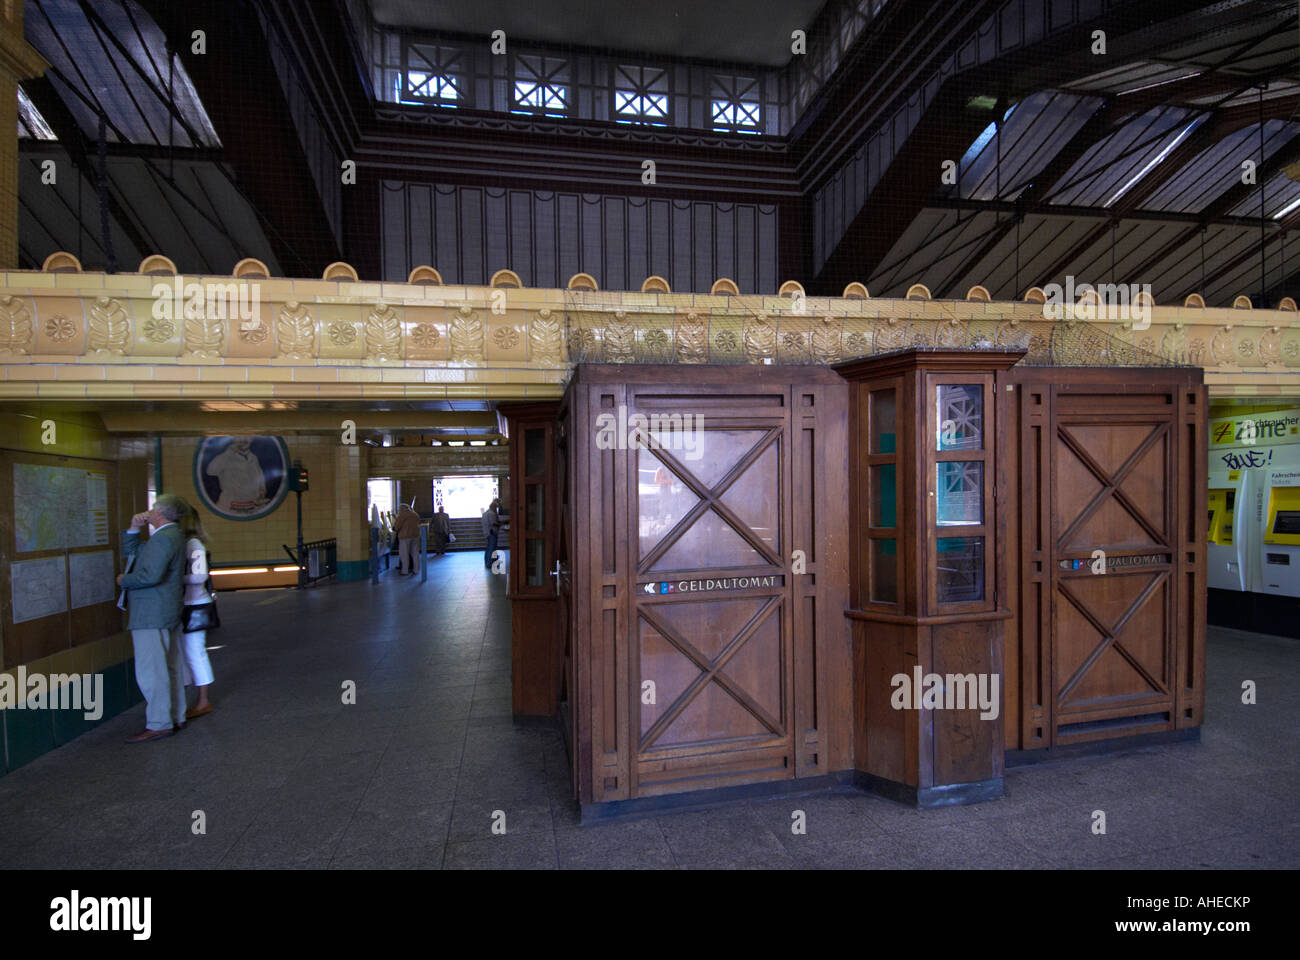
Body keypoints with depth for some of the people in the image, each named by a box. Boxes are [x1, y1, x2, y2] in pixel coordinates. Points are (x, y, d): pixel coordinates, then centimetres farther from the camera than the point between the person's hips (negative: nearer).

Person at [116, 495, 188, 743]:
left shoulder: (163, 538, -17)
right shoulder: (171, 536, 16)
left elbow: (151, 575, -28)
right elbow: (130, 551, 23)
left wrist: (124, 580, -11)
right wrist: (133, 529, 9)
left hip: (151, 615, -11)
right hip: (167, 613, 11)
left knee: (150, 671, -6)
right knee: (170, 667, 15)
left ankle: (159, 725, -1)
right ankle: (176, 716, 22)